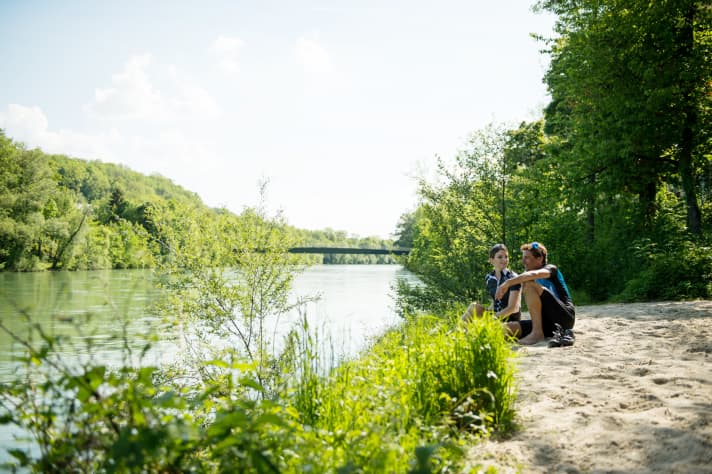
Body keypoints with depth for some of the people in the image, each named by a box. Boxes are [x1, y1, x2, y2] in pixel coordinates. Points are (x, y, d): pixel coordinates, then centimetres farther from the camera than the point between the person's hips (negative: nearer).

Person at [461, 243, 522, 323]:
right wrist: (484, 314, -2)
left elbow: (512, 308, -16)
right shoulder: (488, 278, 7)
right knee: (475, 307, -19)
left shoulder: (513, 278, -12)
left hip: (510, 321, -6)